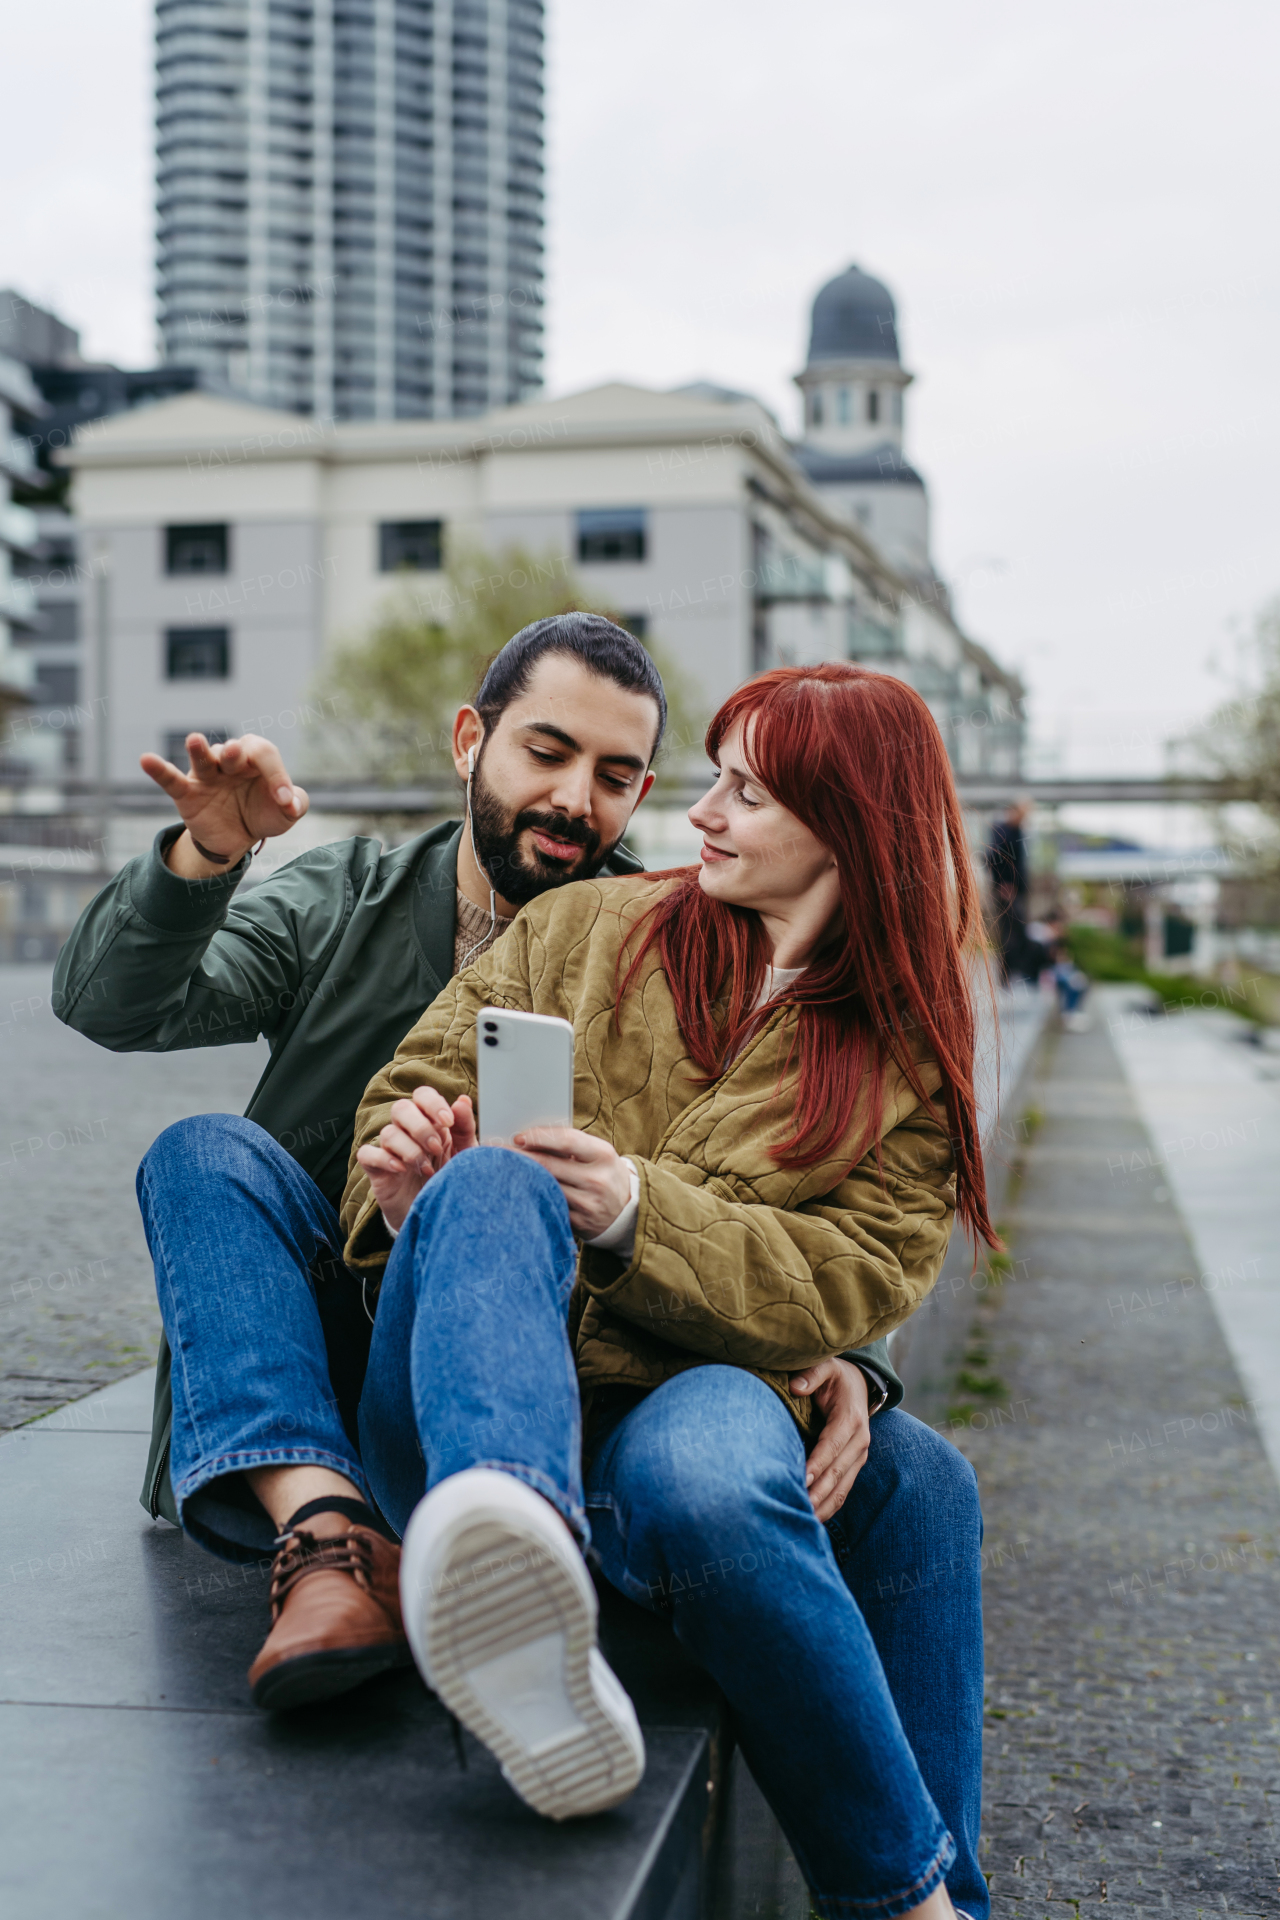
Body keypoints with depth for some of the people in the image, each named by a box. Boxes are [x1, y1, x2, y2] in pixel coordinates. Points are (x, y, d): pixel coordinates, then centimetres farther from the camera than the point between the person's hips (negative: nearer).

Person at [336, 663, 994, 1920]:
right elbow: (421, 1079, 12)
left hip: (698, 1393, -1)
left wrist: (640, 1216, -16)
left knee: (712, 1479, -38)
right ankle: (513, 1544, -59)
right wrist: (403, 1182, -13)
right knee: (491, 1184, -31)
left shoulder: (906, 1060, 13)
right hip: (464, 1422, 1)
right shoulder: (580, 930, 14)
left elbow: (859, 1277, 0)